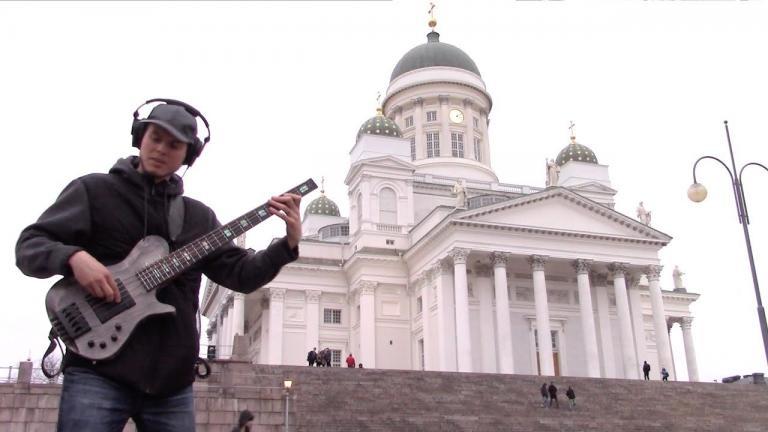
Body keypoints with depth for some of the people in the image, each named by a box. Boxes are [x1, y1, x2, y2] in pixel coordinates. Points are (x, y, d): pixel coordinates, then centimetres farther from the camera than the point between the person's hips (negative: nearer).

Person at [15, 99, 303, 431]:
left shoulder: (199, 217, 15)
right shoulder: (93, 190, 5)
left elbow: (241, 274, 11)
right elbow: (29, 245, 1)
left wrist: (289, 243, -5)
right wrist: (74, 257, -20)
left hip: (171, 377, 4)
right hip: (99, 370, -3)